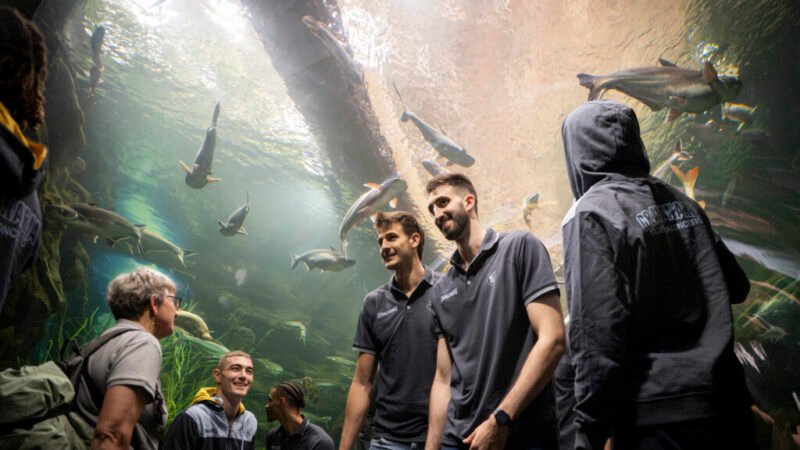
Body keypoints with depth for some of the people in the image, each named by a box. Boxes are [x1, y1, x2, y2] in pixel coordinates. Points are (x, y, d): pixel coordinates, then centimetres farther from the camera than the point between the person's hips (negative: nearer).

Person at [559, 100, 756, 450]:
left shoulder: (590, 213, -12)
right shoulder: (683, 203, 8)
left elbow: (596, 333, -18)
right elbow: (736, 287, 19)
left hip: (656, 418, -6)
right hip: (726, 406, 7)